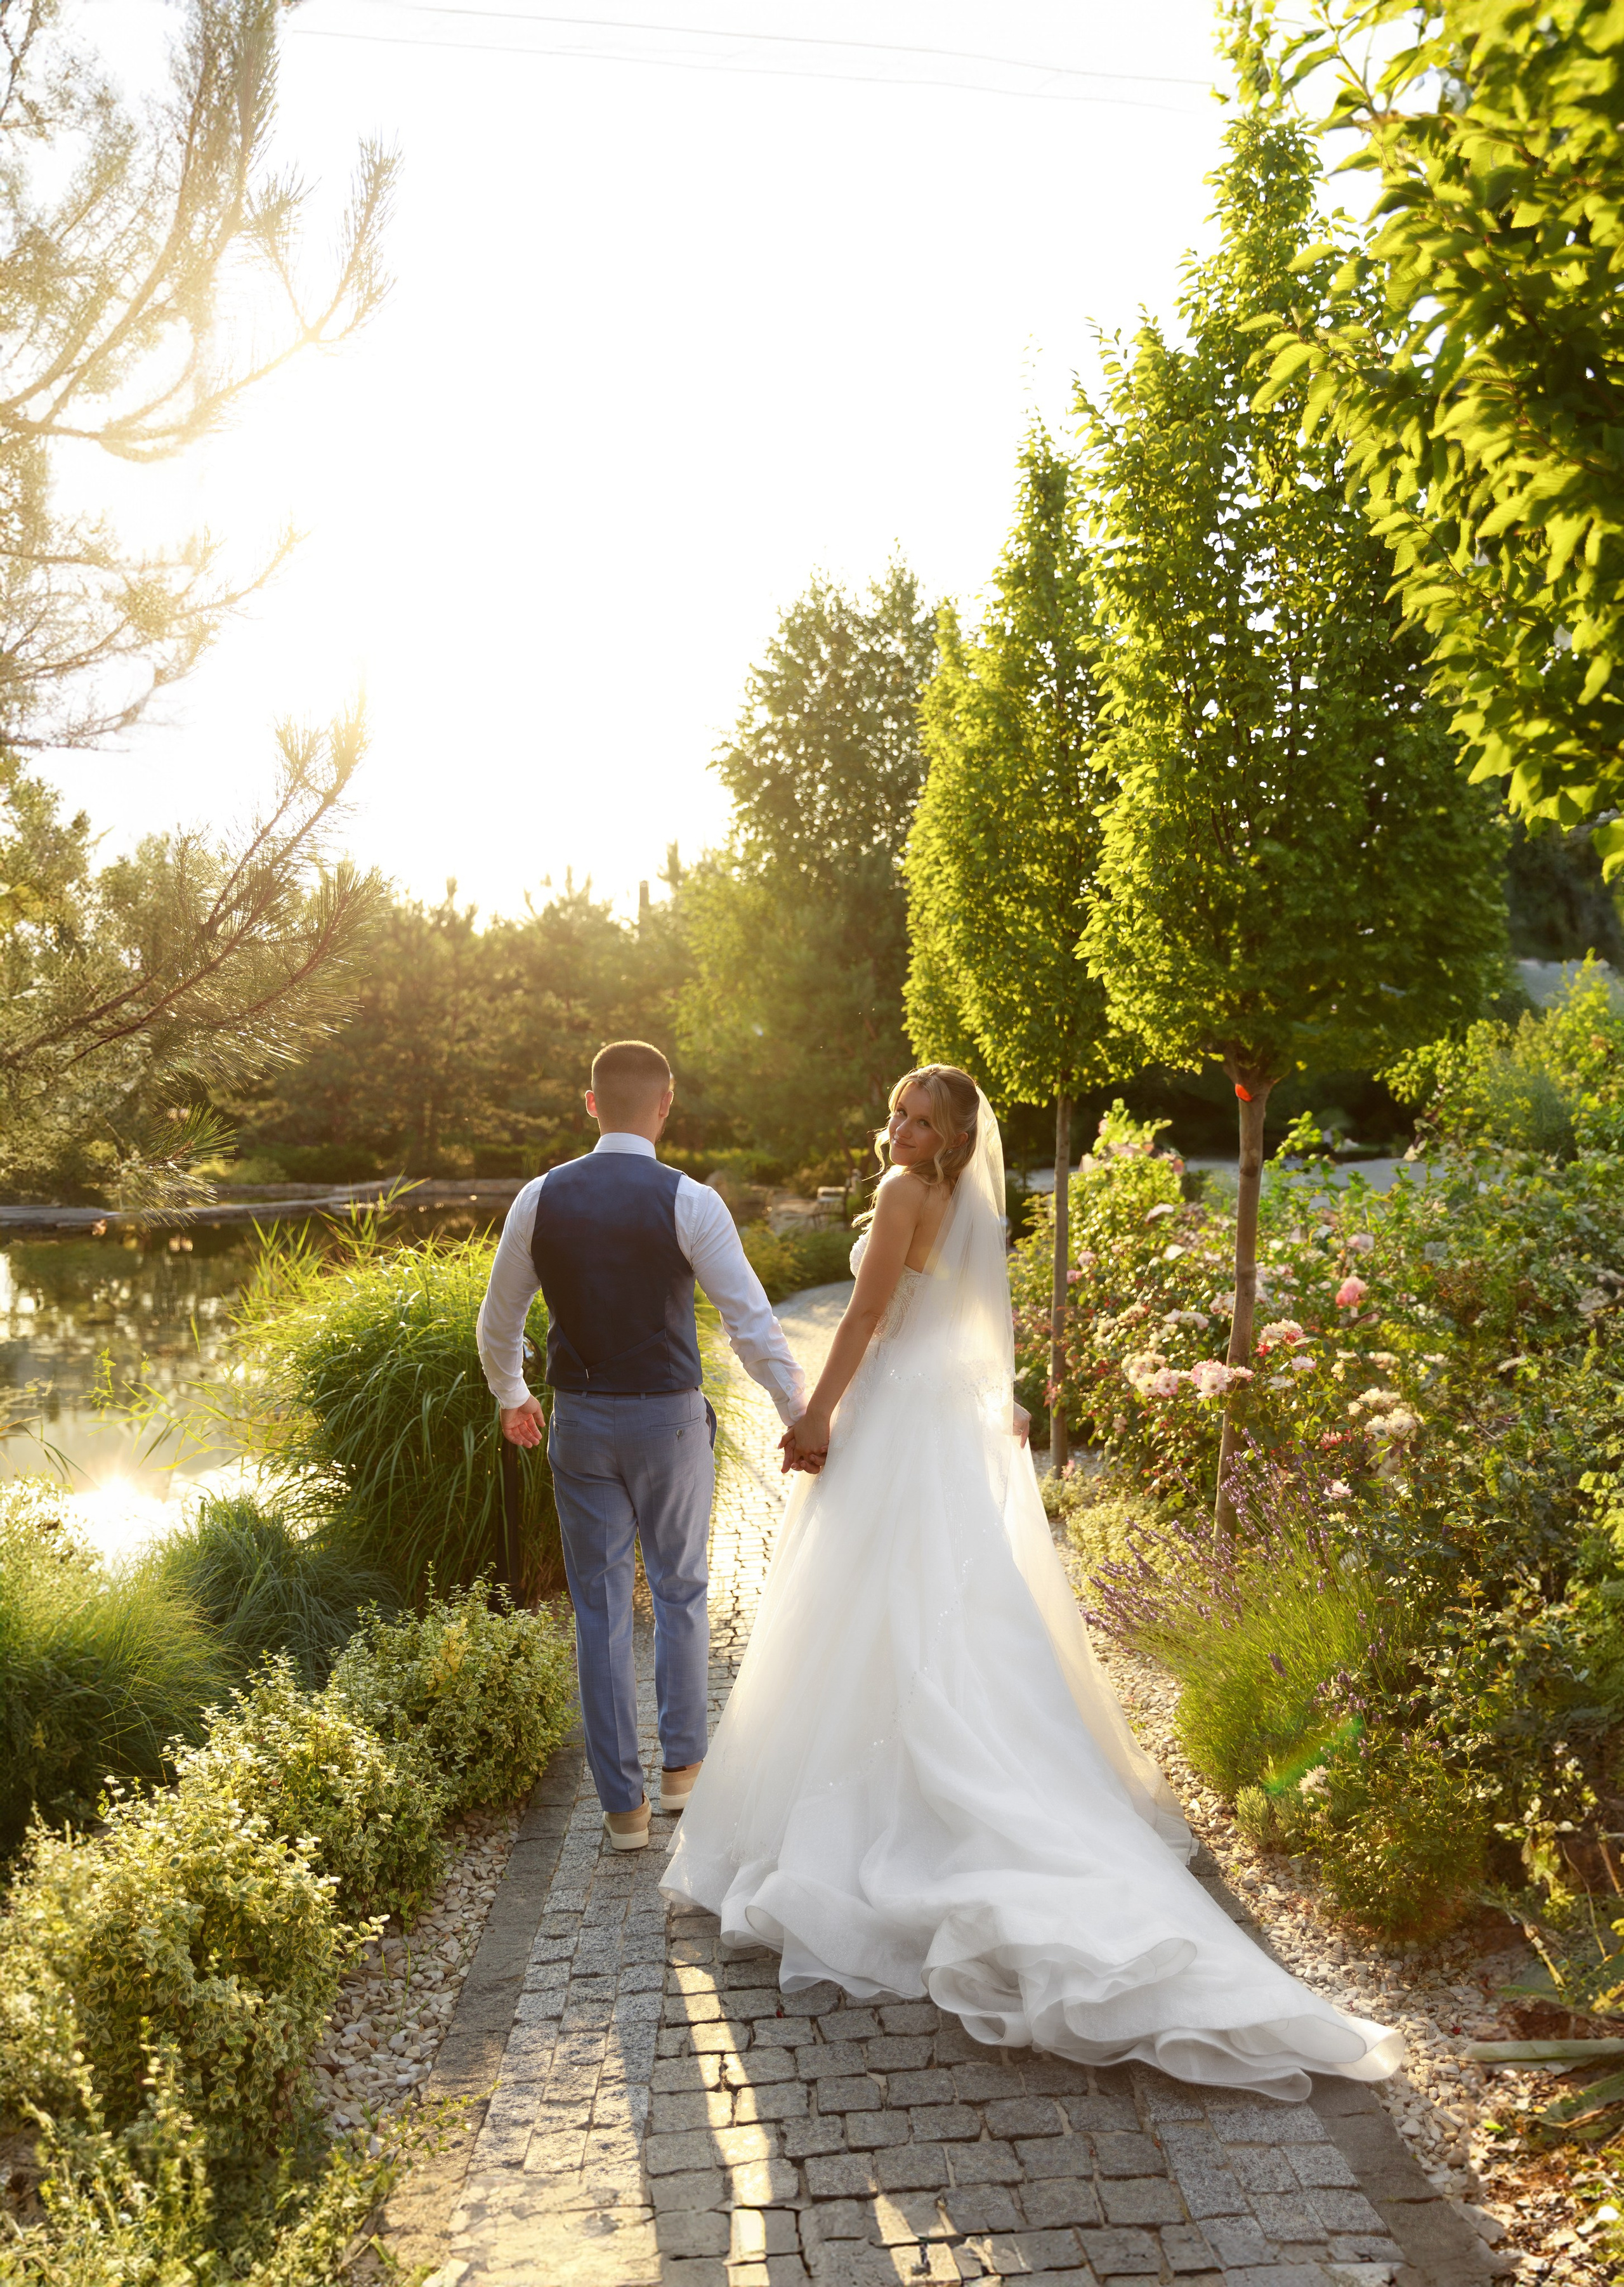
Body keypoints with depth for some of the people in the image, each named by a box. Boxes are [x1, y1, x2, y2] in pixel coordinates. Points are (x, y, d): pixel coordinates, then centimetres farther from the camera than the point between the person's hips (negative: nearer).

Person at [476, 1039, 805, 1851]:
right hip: (669, 1419, -2)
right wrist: (800, 1417, -2)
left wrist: (510, 1397, 26)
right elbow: (752, 1323, -12)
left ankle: (624, 1805, 17)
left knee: (600, 1611, 10)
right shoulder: (688, 1203, -12)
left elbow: (499, 1320, 8)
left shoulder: (540, 1199, -3)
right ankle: (681, 1764, 30)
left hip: (578, 1420, 2)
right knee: (680, 1592, 20)